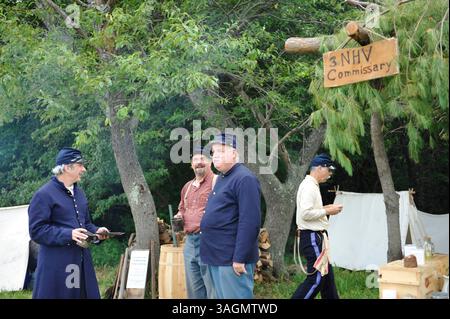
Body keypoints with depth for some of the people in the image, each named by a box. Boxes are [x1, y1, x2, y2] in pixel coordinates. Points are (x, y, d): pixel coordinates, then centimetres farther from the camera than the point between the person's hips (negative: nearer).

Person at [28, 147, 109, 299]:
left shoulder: (79, 192, 16)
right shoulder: (44, 194, -11)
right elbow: (36, 230, -16)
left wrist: (96, 231, 3)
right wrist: (68, 235, -24)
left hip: (81, 260, 8)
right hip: (57, 265, -8)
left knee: (85, 294, 9)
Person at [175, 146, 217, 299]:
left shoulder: (216, 181, -6)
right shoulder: (187, 187, 19)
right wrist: (179, 216, 13)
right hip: (190, 241, 8)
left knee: (213, 287, -6)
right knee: (193, 287, 14)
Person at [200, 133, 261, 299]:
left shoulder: (244, 179, -15)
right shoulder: (222, 178, 16)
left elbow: (250, 222, -22)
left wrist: (240, 258, -24)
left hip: (231, 258, -10)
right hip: (216, 256, 10)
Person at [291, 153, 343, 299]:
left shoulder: (311, 185, 16)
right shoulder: (309, 186, -17)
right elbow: (305, 213, -25)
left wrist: (325, 209, 10)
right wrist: (327, 211, -15)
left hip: (316, 236, 11)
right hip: (312, 237, -11)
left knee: (326, 274, 15)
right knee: (317, 278, -8)